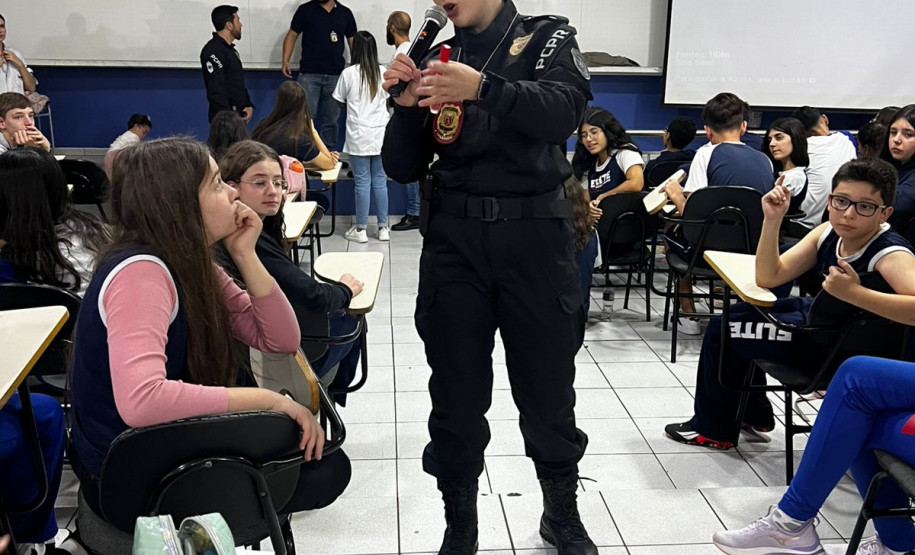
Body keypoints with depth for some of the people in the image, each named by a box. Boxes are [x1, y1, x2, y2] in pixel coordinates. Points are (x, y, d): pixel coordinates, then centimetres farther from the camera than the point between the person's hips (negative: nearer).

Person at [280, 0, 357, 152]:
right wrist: (285, 61, -7)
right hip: (309, 74, -2)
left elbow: (353, 42, 13)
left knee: (331, 119, 8)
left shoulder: (345, 13, 9)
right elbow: (291, 36, 5)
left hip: (336, 75, 2)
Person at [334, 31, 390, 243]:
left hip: (359, 136, -2)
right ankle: (383, 227, 14)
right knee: (380, 181, 9)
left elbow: (340, 101, 4)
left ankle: (360, 229, 8)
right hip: (381, 135, 2)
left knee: (362, 182, 2)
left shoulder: (349, 73, -7)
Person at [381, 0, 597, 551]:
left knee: (548, 387, 7)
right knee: (456, 393, 5)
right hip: (454, 238, 3)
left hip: (535, 235, -2)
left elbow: (565, 111, -17)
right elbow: (403, 168, 7)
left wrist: (482, 88, -30)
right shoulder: (438, 57, 11)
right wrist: (407, 104, -10)